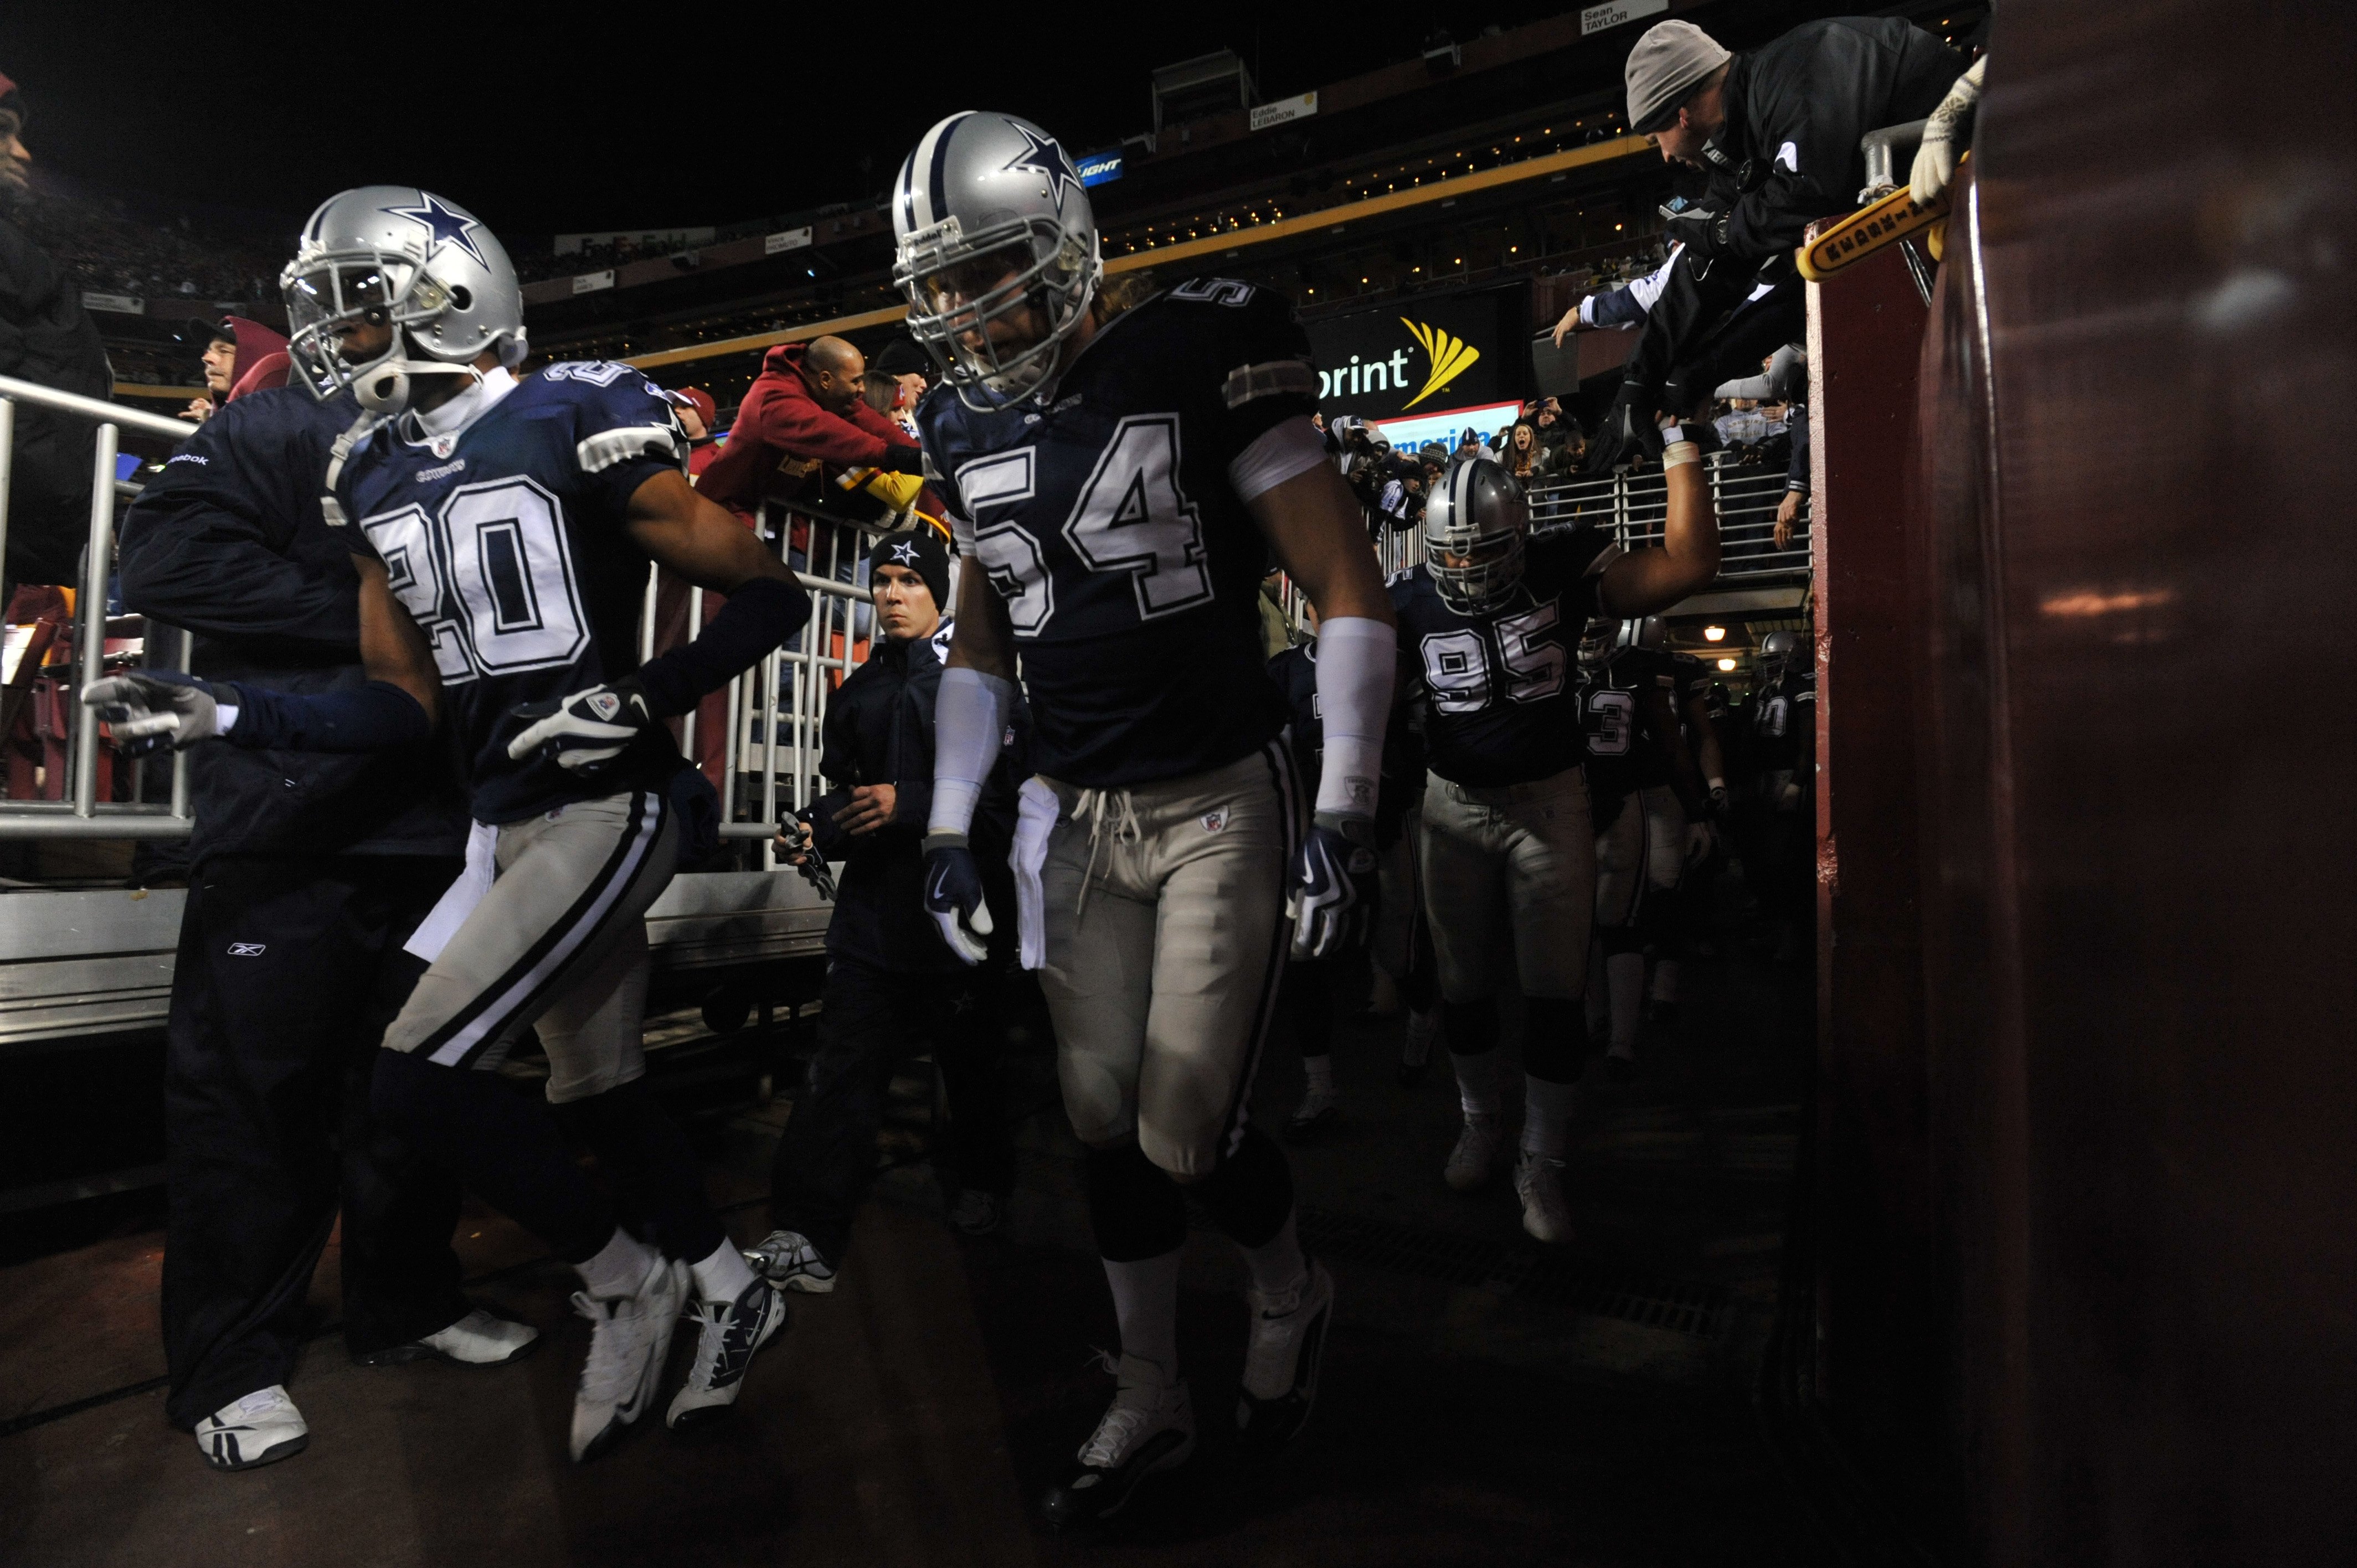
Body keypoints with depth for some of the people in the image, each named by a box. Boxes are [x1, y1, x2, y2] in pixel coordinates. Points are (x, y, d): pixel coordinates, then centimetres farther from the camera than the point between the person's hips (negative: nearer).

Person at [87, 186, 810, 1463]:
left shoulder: (579, 429, -9)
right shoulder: (373, 478, 13)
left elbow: (771, 597, -8)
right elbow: (406, 703, 14)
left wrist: (643, 698, -17)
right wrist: (223, 716, 3)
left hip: (610, 804, -8)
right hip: (508, 818, 8)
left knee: (419, 1078, -12)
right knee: (596, 1092, 15)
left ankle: (625, 1284, 10)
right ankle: (727, 1292, 36)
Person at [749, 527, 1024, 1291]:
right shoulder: (857, 694, 16)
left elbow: (1013, 791, -15)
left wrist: (911, 803, -21)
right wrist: (816, 831, 3)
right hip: (873, 910, 4)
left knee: (971, 1065, 12)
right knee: (841, 1070, -3)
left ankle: (980, 1185, 36)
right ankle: (806, 1236, 1)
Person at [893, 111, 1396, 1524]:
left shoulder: (1193, 364, -9)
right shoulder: (969, 428, 9)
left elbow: (1348, 589, -10)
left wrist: (1347, 811, -14)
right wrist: (951, 825, 12)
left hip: (1220, 808, -5)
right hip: (1074, 818, 6)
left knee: (1189, 1132, -3)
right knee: (1107, 1118, 9)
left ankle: (1292, 1298, 33)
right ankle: (1152, 1402, 31)